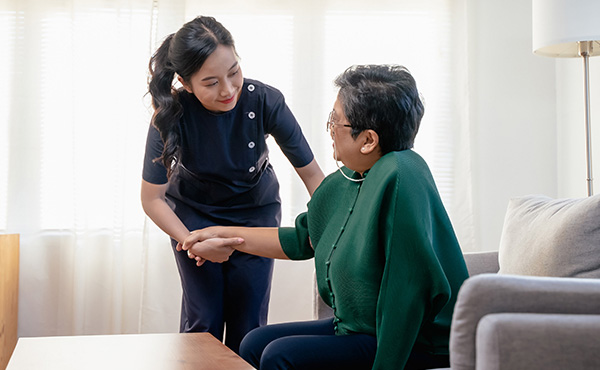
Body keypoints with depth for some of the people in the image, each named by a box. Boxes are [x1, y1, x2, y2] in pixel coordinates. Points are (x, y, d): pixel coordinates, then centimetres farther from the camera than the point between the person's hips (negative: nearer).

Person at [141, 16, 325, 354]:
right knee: (203, 321, -4)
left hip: (257, 211, 1)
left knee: (249, 324, 0)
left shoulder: (265, 101, -28)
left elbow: (311, 173, -17)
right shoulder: (171, 116, -27)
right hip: (195, 214, 0)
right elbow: (152, 198, -16)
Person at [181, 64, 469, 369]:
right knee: (255, 344, 7)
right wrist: (226, 236, 21)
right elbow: (302, 239, 20)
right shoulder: (344, 182, 4)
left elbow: (410, 288, -28)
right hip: (356, 327, 9)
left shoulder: (399, 178, -26)